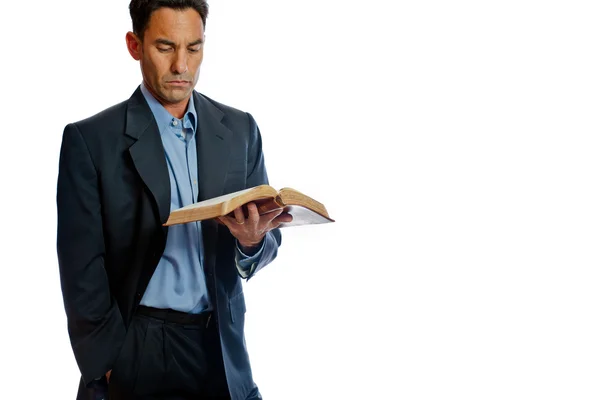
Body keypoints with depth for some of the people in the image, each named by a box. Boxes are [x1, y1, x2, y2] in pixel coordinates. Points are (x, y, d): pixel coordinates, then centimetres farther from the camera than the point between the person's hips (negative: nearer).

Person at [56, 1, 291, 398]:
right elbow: (82, 268, -6)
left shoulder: (240, 129, 6)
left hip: (223, 348, 4)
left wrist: (253, 240, -15)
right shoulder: (91, 140, -5)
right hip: (137, 351, -3)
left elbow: (269, 239, 8)